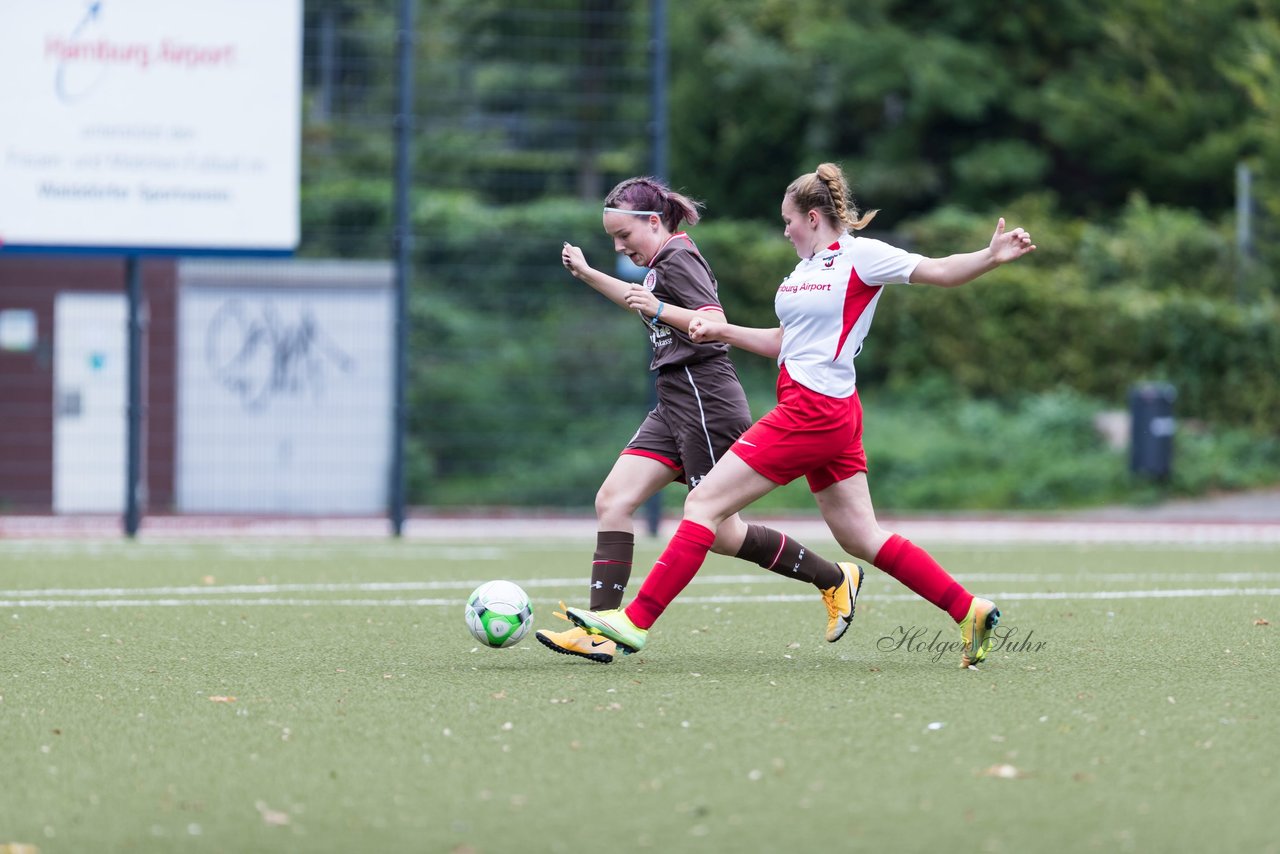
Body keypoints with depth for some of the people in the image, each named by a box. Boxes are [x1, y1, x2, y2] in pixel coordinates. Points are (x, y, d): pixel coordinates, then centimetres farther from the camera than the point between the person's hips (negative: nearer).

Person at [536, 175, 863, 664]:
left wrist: (660, 310, -34)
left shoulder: (678, 258, -11)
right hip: (675, 405, 10)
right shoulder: (661, 264, 17)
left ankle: (835, 579, 11)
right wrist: (587, 274, 38)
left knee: (719, 534, -5)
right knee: (612, 500, -4)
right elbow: (644, 302, 40)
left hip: (706, 401, -10)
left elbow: (715, 323, -23)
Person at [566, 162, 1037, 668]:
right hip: (830, 417, 10)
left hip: (813, 412, -10)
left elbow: (940, 272, -11)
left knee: (704, 504, -8)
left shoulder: (860, 256, -7)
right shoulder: (807, 268, 18)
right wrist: (722, 331, 17)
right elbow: (786, 343, 26)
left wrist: (991, 257, -28)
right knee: (860, 537, 11)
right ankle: (970, 611, 13)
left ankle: (635, 622, -8)